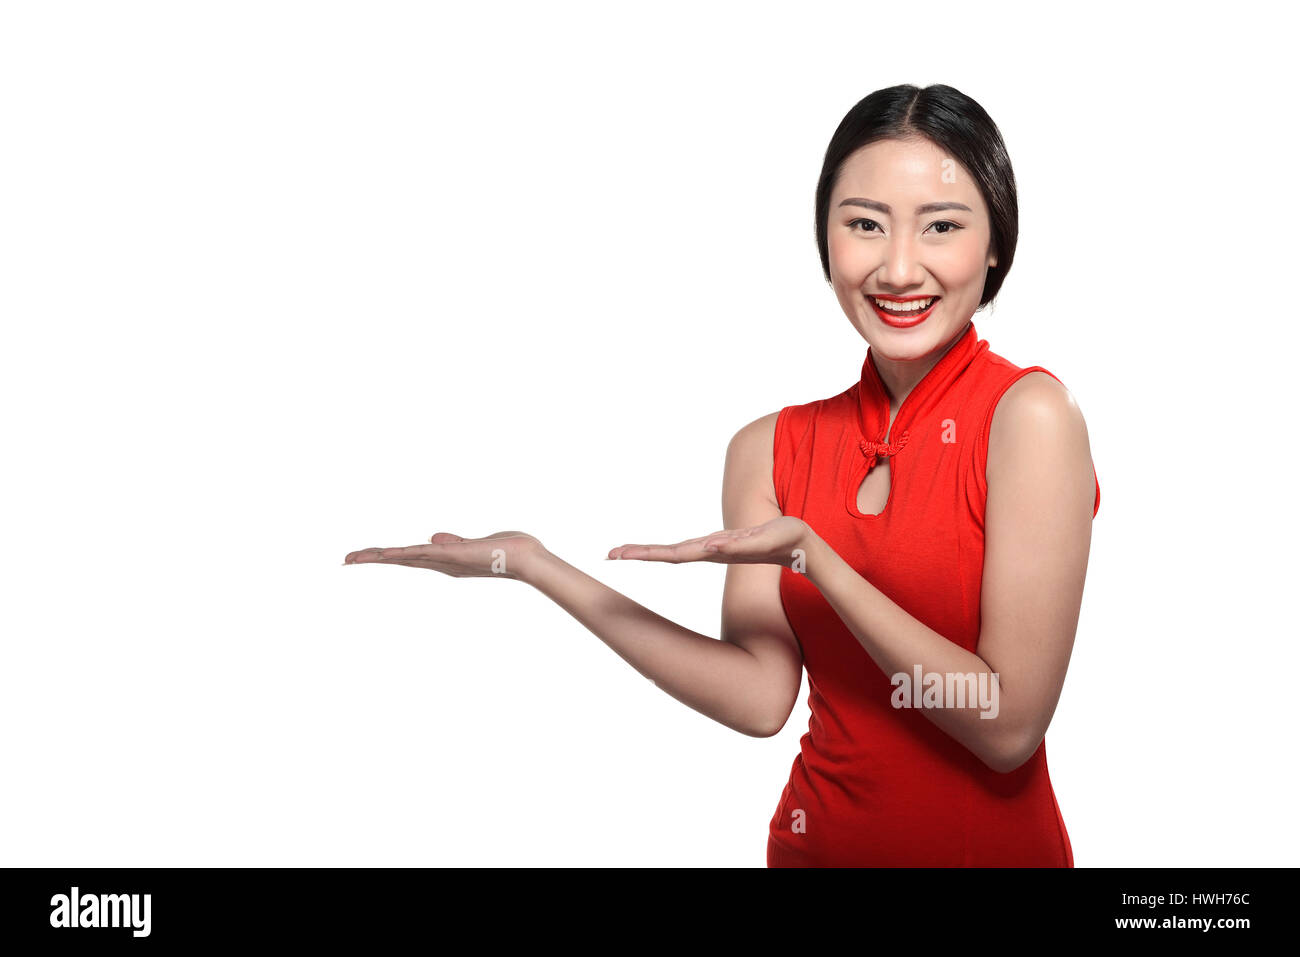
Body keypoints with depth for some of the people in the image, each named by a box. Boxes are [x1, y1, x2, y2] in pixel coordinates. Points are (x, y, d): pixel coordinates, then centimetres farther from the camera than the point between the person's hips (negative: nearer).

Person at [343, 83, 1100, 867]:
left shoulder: (1029, 414, -15)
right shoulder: (770, 449, -2)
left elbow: (1008, 727, -18)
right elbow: (761, 696, -8)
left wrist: (809, 553, -23)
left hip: (993, 845, -3)